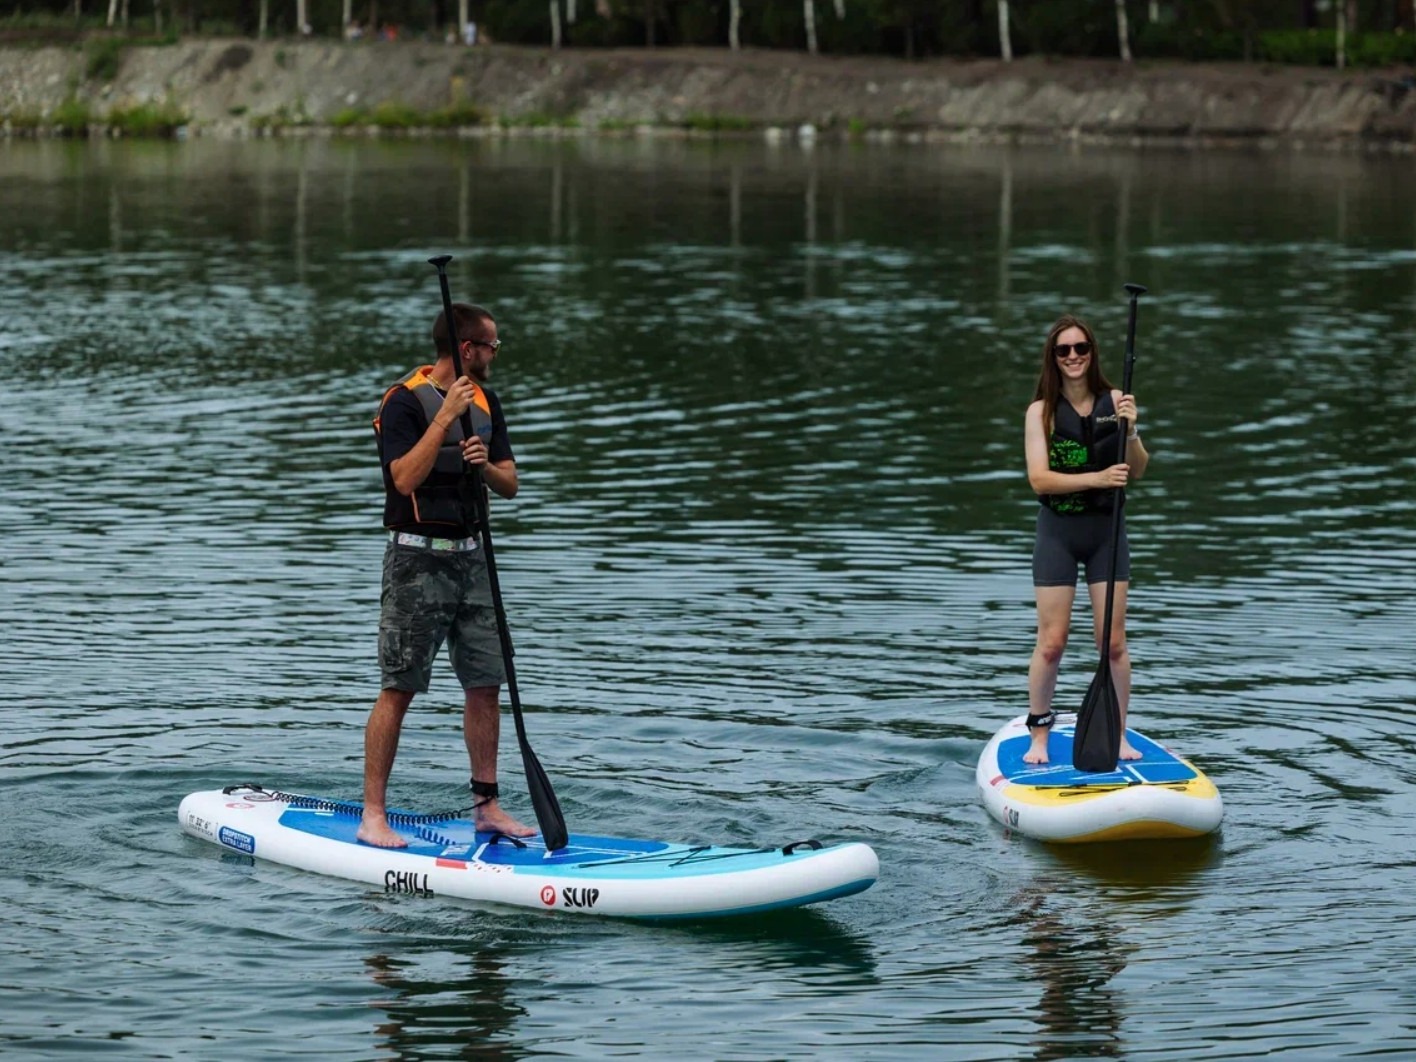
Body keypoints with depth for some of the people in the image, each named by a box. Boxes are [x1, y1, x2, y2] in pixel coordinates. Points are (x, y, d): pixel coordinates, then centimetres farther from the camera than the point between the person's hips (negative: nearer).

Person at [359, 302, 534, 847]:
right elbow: (405, 478, -22)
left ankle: (486, 804, 14)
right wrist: (445, 417, -24)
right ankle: (373, 815, -2)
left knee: (486, 683, 6)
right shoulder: (405, 401, -11)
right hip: (418, 558, -7)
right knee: (399, 688, -6)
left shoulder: (485, 402, 11)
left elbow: (509, 484, 11)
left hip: (470, 556, 7)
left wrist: (485, 464, -11)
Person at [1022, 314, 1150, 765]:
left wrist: (1130, 431, -22)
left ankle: (1118, 734, 14)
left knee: (1113, 642, 3)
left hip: (1106, 529, 2)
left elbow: (1136, 471, -3)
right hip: (1058, 531, -1)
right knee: (1051, 643, -1)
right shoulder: (1041, 411, -6)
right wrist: (1096, 478, -26)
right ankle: (1038, 736, 12)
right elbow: (1039, 478, -14)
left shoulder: (1114, 402, -1)